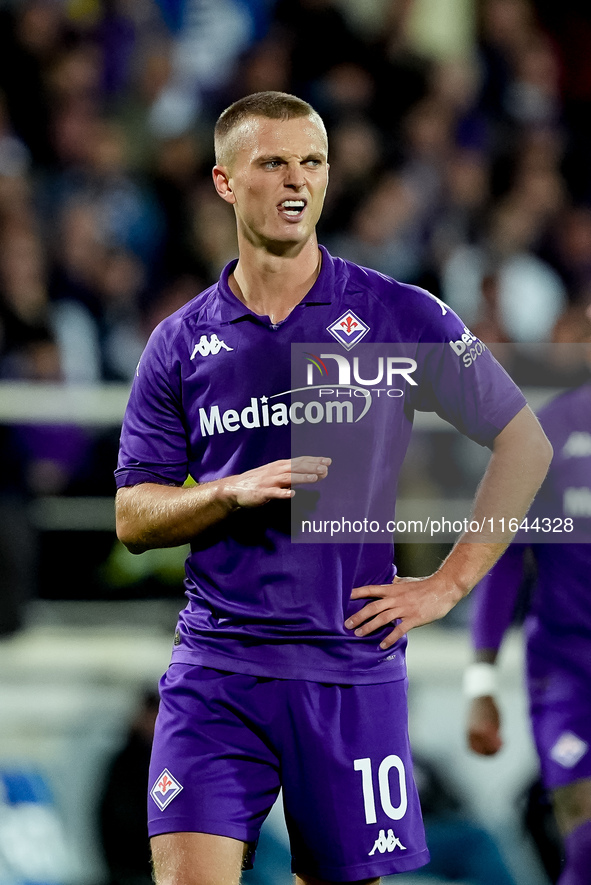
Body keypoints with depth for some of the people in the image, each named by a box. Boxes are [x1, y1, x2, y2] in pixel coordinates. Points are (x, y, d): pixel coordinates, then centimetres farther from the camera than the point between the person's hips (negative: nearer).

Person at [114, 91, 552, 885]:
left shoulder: (403, 318, 1)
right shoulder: (182, 343, 7)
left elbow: (525, 443, 7)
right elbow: (133, 516, 9)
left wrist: (451, 583, 1)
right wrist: (233, 492, -10)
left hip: (351, 666, -1)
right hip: (217, 664, 1)